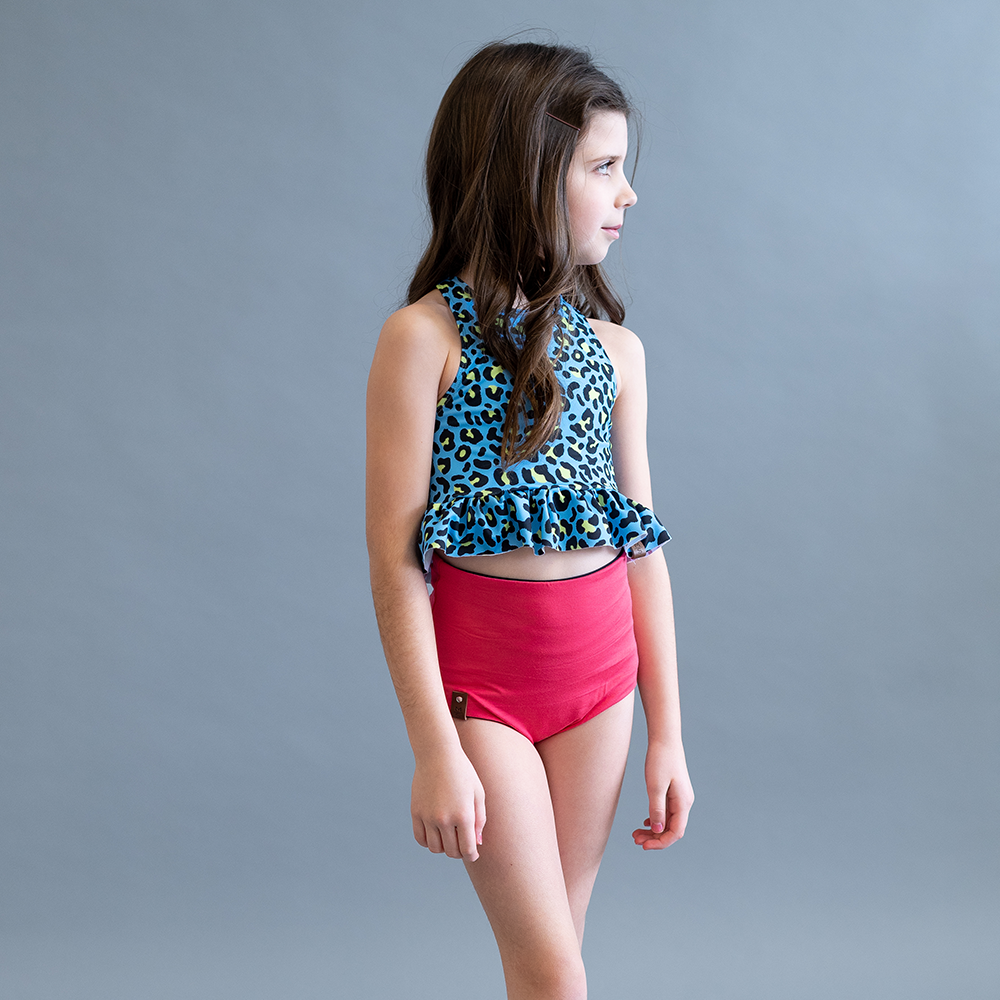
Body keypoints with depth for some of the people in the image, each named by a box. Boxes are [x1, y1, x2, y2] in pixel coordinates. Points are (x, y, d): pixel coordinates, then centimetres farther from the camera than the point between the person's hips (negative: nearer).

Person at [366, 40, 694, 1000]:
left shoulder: (615, 349, 5)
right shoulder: (427, 337, -10)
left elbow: (644, 548, 7)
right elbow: (396, 560, -12)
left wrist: (667, 737, 8)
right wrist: (435, 748, -15)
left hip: (598, 678, 5)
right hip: (480, 680, -4)